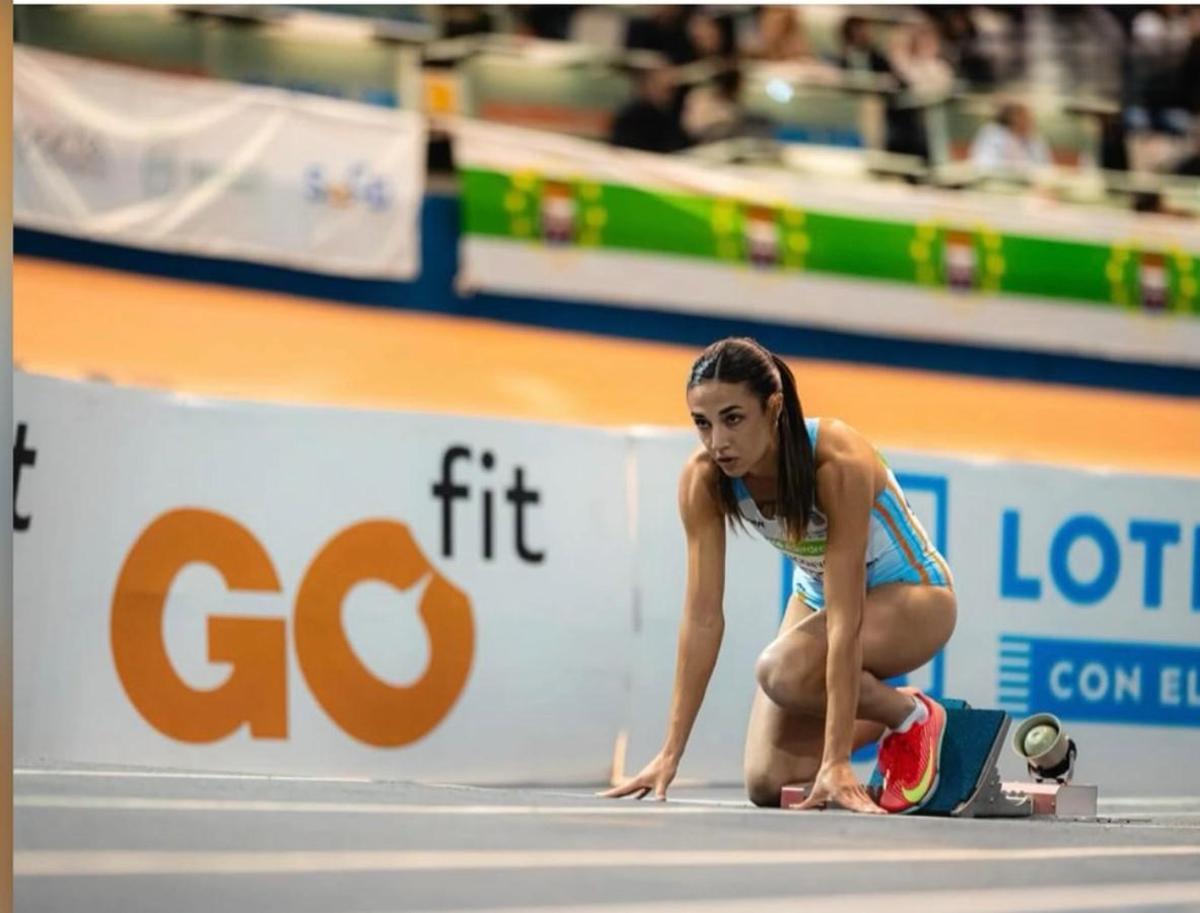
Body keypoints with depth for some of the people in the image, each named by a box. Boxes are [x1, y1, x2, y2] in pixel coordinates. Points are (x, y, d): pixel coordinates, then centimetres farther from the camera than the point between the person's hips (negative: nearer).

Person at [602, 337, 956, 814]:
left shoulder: (838, 463, -35)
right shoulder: (703, 480, -21)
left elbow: (846, 620, -36)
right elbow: (702, 618, -18)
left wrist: (836, 762, -39)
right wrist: (669, 754, -22)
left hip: (914, 595, -6)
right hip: (818, 595, 6)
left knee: (783, 671, -33)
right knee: (767, 783, -7)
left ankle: (914, 717, -5)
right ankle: (879, 716, 21)